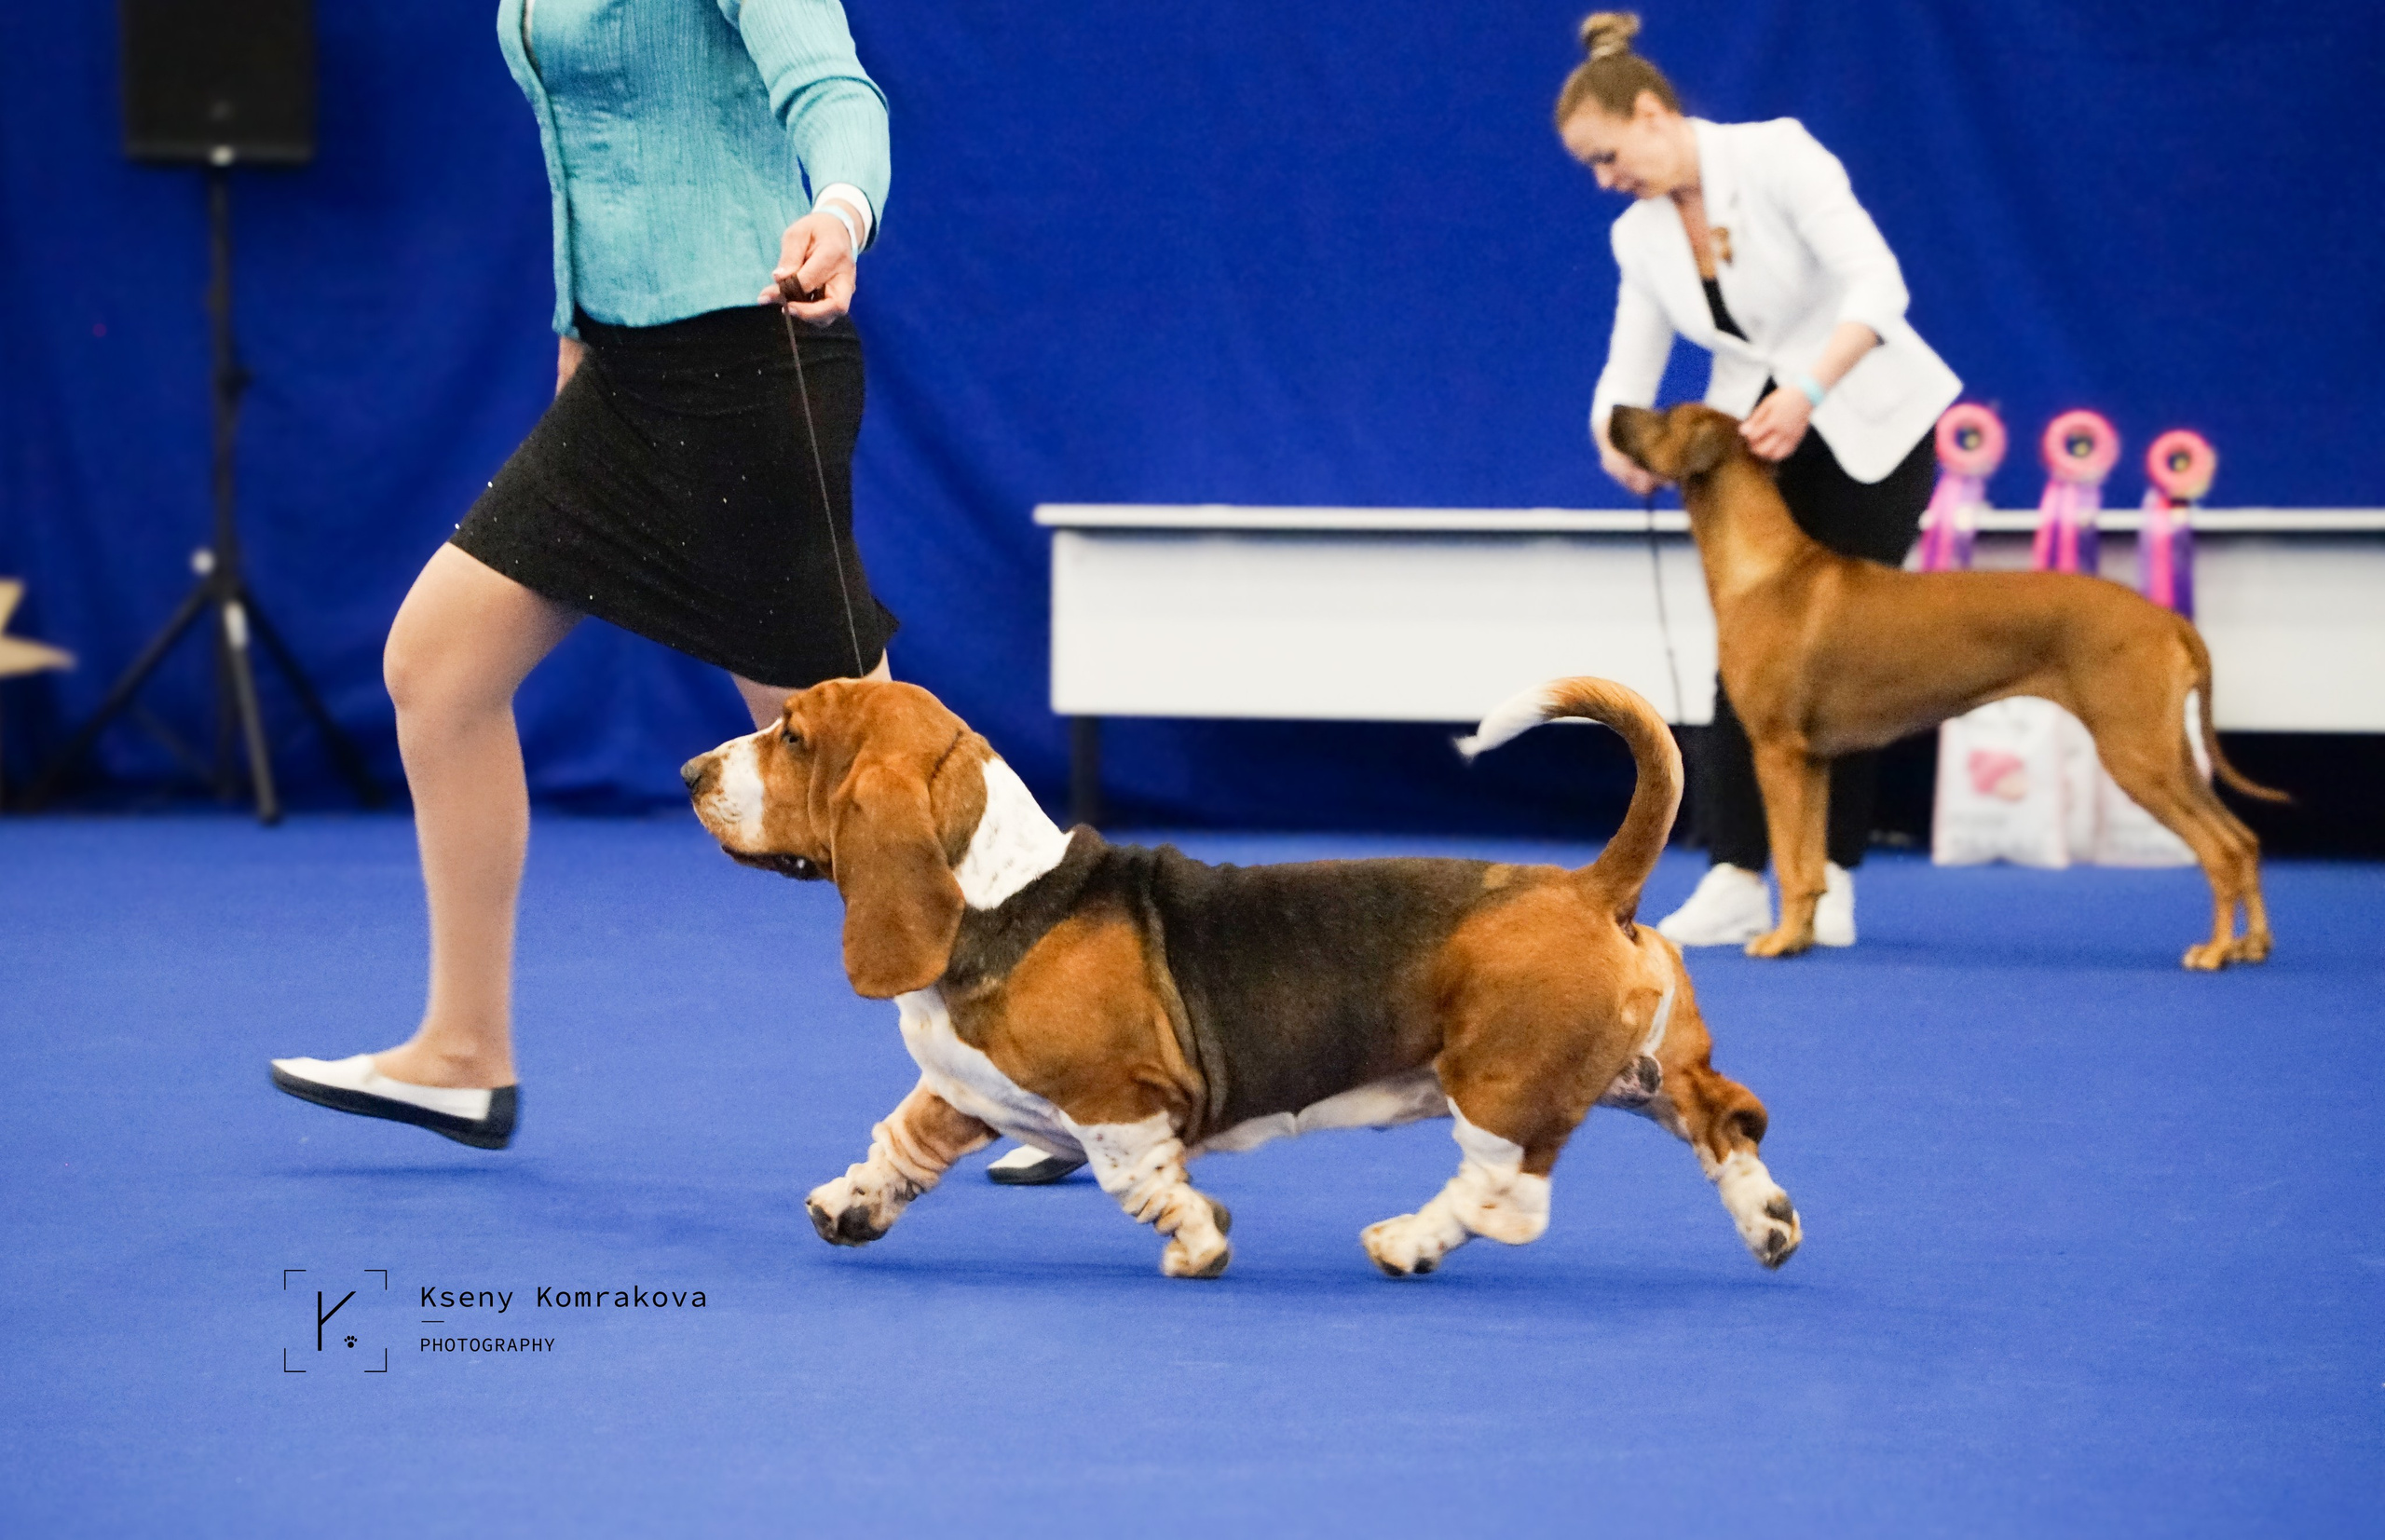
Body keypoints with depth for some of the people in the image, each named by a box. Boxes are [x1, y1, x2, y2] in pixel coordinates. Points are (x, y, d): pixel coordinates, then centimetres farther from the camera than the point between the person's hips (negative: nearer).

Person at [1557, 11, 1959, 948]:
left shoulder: (1777, 155, -20)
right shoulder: (1639, 236, -1)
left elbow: (1877, 283, -29)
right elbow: (1629, 374, -1)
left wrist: (1806, 393, -40)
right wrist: (1617, 437, -24)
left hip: (1868, 425, -5)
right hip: (1753, 439, 5)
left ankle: (1829, 877, 1)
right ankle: (1735, 878, -7)